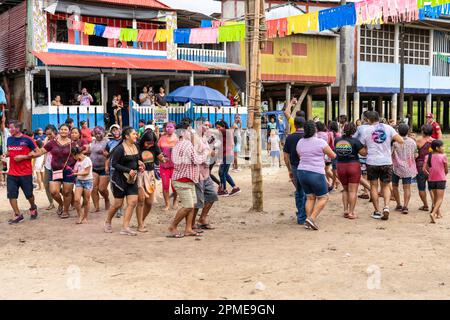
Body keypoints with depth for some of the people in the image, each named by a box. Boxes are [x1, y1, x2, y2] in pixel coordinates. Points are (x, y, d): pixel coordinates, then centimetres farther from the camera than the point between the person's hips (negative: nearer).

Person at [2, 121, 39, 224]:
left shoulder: (27, 140, -10)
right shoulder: (9, 140, 5)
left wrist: (23, 157, -16)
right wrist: (5, 155, -2)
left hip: (26, 173, -4)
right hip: (12, 173, 4)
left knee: (29, 194, 8)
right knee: (11, 194, -2)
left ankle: (33, 208, 37)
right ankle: (17, 215, 9)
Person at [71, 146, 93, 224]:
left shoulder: (87, 160, -9)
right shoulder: (78, 161, 11)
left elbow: (86, 172, -13)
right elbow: (75, 171, 15)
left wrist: (76, 173, -18)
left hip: (87, 181, -5)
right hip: (79, 181, 5)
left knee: (86, 201, 2)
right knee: (76, 199, -10)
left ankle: (85, 217, 16)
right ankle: (80, 216, 5)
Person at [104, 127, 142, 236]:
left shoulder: (136, 146, 6)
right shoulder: (120, 149, -15)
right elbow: (114, 164, -15)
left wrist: (139, 165, 0)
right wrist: (128, 170, -21)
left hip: (132, 178, 6)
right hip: (120, 178, -6)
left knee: (133, 202, -5)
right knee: (118, 204, 3)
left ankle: (125, 227, 1)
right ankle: (108, 222, 29)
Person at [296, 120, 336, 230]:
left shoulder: (300, 142, 6)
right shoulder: (320, 142, -10)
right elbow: (333, 156, 0)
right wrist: (332, 155, 22)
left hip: (302, 172, 6)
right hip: (316, 173, -6)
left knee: (310, 197, 16)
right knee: (323, 198, 6)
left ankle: (308, 221, 8)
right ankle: (311, 218, -8)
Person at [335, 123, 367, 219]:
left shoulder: (337, 141, 0)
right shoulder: (355, 141, -13)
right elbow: (364, 153, -10)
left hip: (340, 167, 4)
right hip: (353, 166, -4)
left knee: (345, 190, 19)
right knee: (353, 191, 1)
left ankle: (345, 210, 14)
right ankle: (351, 212, 1)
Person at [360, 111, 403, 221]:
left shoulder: (367, 130, -1)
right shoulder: (388, 128, 0)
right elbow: (401, 141, -8)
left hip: (372, 162, -1)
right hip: (386, 161, 1)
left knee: (374, 186, 10)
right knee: (386, 186, 13)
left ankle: (377, 211, 10)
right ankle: (386, 206, -8)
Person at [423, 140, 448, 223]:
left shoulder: (428, 157, 0)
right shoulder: (443, 156, -9)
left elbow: (424, 169, -6)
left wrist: (429, 174, 11)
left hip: (431, 179, 4)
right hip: (441, 179, -4)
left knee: (435, 197, 22)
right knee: (440, 198, -3)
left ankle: (438, 213, 33)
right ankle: (433, 213, -23)